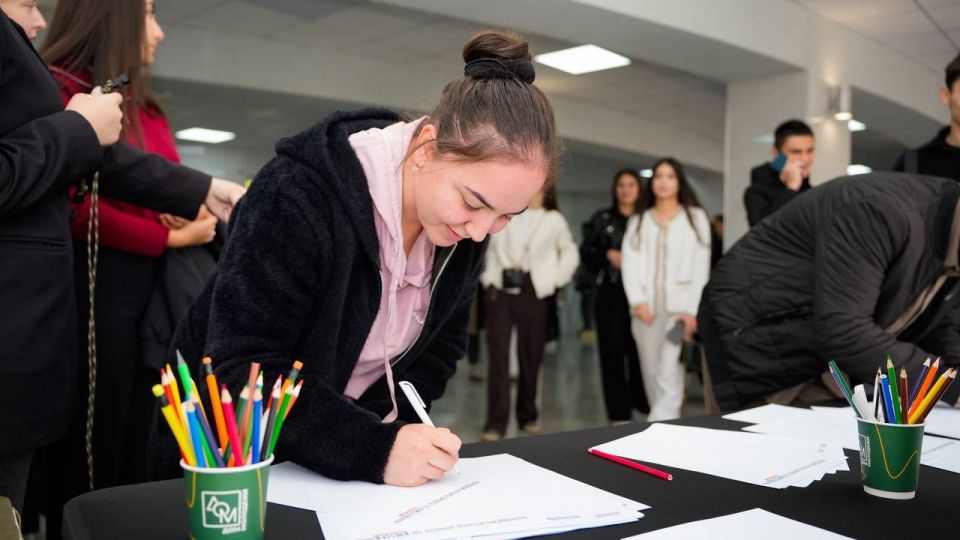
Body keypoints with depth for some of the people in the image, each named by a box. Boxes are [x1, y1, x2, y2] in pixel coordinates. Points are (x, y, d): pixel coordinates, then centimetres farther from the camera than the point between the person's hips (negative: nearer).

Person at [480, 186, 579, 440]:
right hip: (501, 291, 0)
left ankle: (528, 416, 23)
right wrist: (489, 279, 0)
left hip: (534, 294, 0)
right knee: (498, 356, -6)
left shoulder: (554, 220, 9)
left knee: (530, 358, 6)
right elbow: (493, 250, 10)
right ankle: (496, 423, -4)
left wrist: (555, 279, 4)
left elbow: (571, 254, 14)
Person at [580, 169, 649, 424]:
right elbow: (586, 253, 10)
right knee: (613, 351, -2)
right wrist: (609, 254, -6)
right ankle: (618, 414, 6)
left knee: (640, 350, -4)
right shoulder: (602, 219, 11)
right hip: (611, 293, 1)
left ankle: (645, 406, 14)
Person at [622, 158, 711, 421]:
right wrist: (637, 301, -9)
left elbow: (701, 266, 0)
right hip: (646, 307, 4)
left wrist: (691, 309, -9)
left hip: (680, 306, -3)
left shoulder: (696, 217, 7)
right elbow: (630, 263, 6)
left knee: (669, 374, -13)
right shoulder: (638, 221, 16)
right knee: (651, 374, 6)